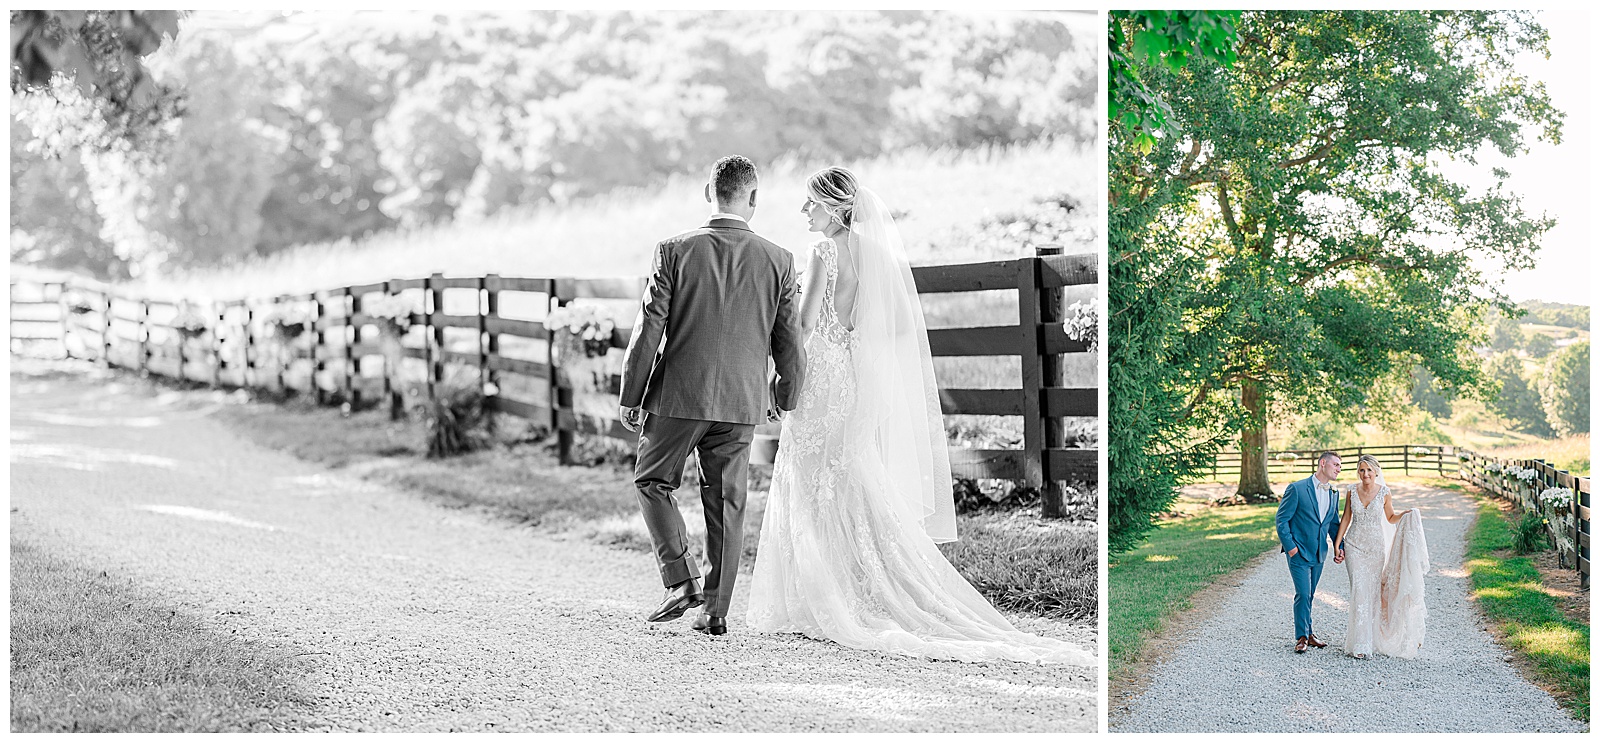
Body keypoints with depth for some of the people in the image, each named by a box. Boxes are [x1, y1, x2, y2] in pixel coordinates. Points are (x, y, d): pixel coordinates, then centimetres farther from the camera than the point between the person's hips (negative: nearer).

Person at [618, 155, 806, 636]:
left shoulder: (673, 251, -7)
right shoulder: (778, 261, -2)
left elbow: (648, 330, -6)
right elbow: (789, 343, 3)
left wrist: (630, 397, 2)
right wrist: (785, 397, 19)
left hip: (678, 396, -2)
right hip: (741, 402, 2)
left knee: (652, 481, 17)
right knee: (726, 503, 11)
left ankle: (680, 580, 4)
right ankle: (715, 610, 14)